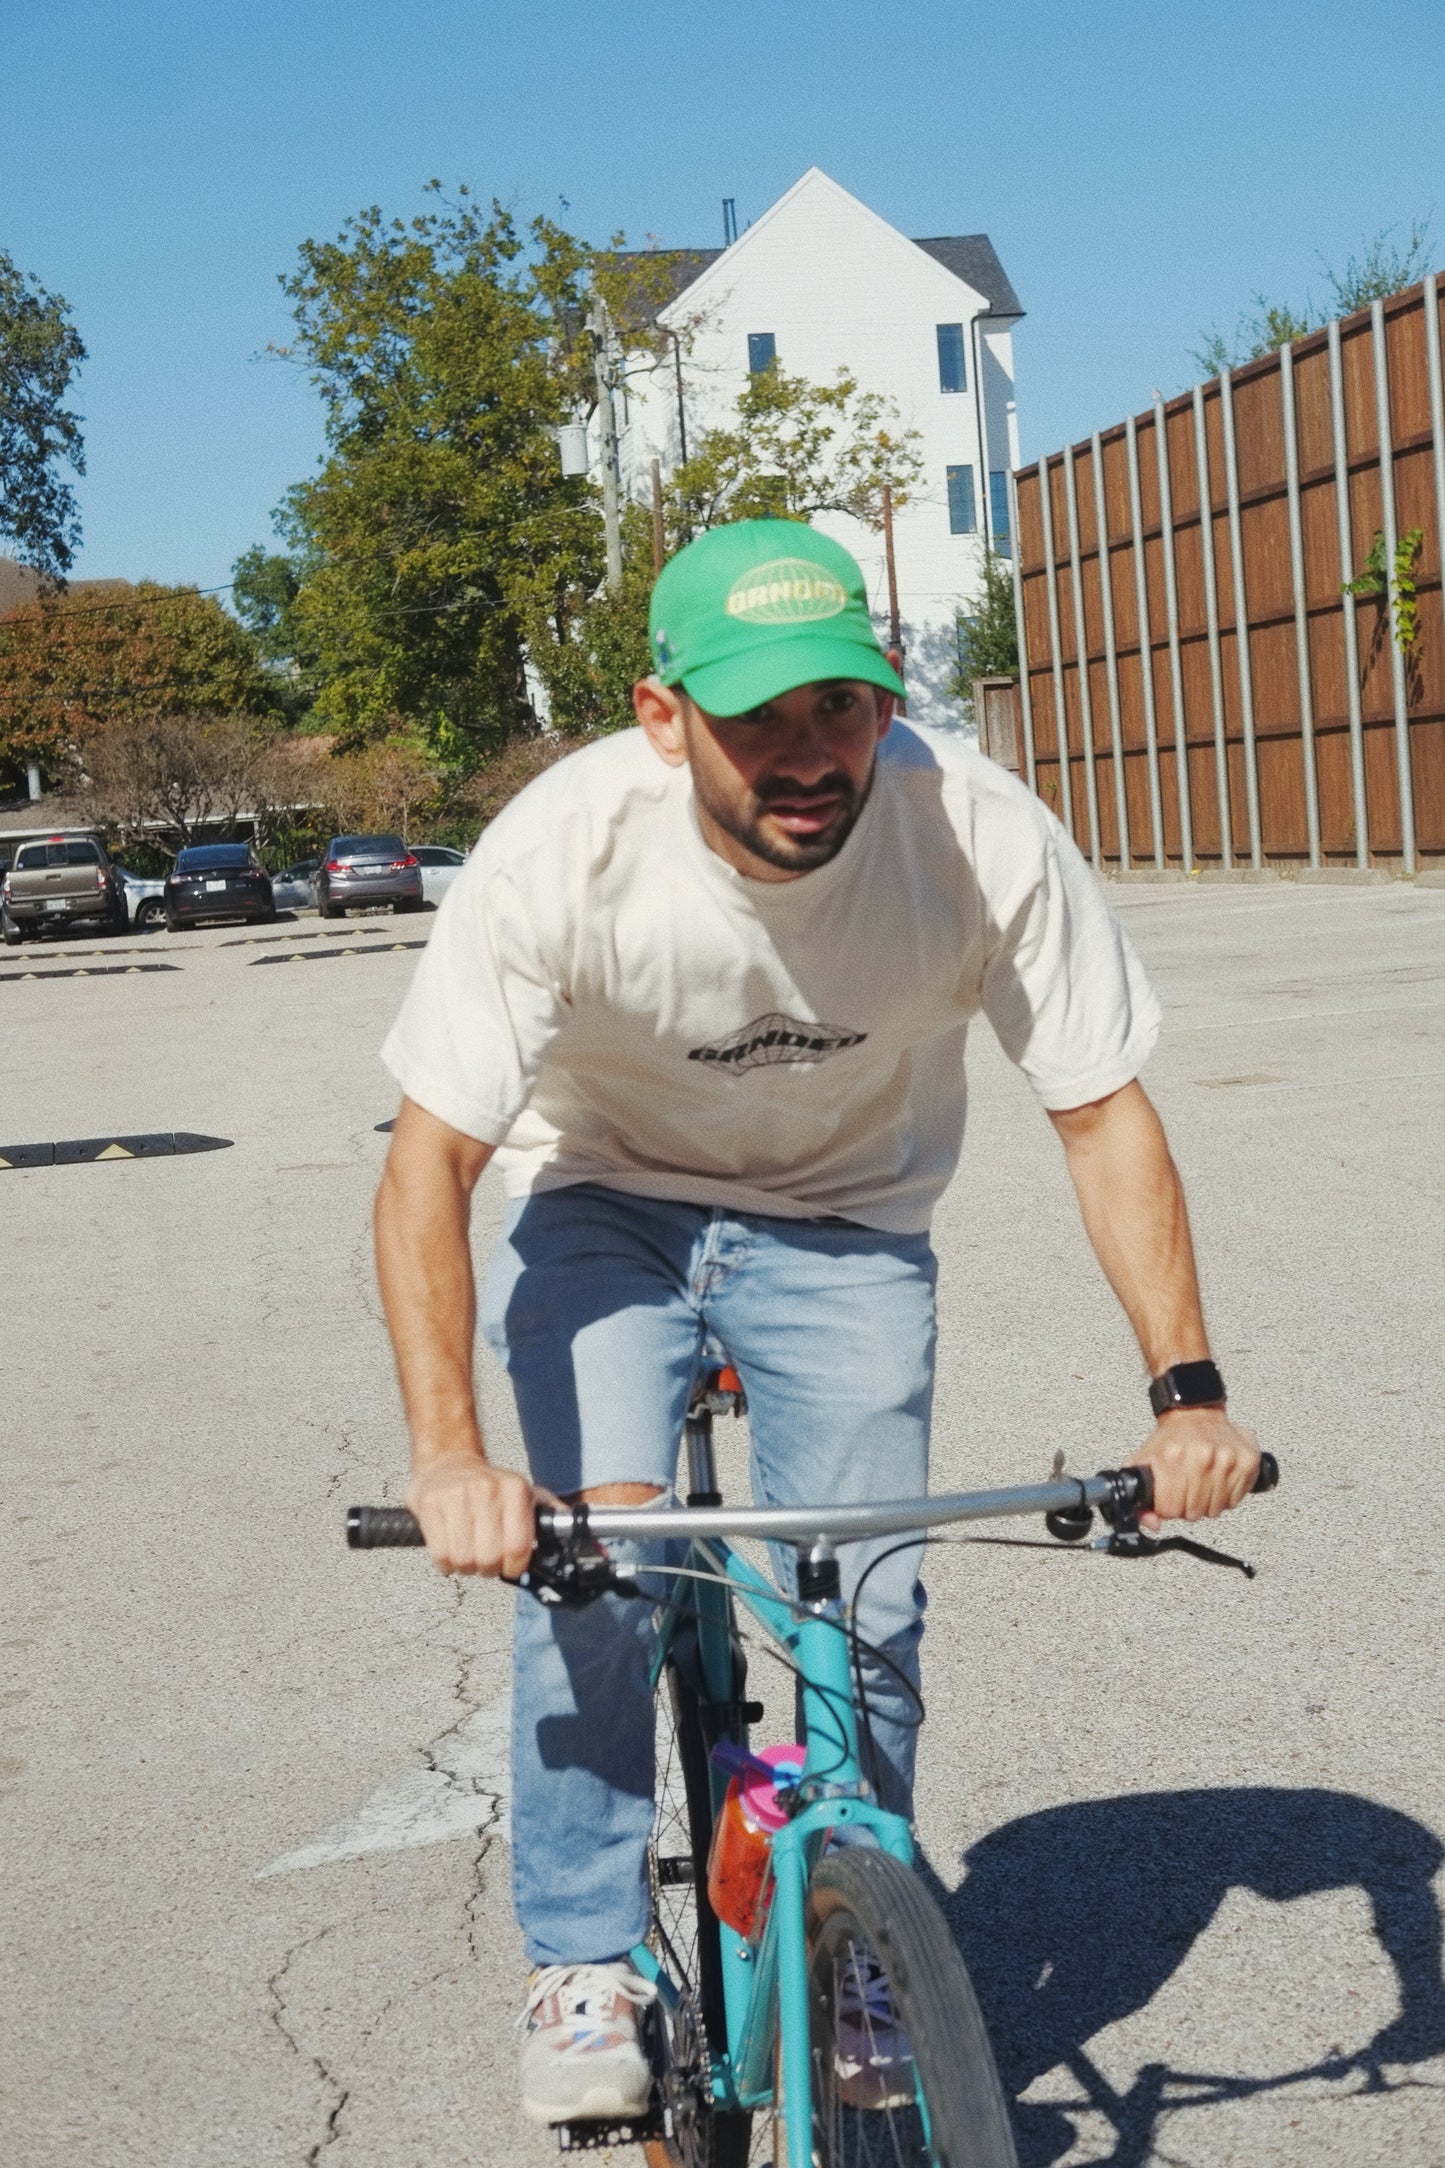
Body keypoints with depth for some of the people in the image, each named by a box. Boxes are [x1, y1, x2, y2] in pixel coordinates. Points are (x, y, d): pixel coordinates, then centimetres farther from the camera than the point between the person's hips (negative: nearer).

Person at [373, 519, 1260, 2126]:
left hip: (845, 1219, 1)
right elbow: (428, 1159, -29)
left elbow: (1102, 1111, -16)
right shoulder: (563, 849, -30)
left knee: (864, 1603, -7)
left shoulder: (981, 833, -27)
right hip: (606, 1197, -1)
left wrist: (1187, 1389, -25)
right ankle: (582, 1962, 0)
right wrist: (448, 1454, -41)